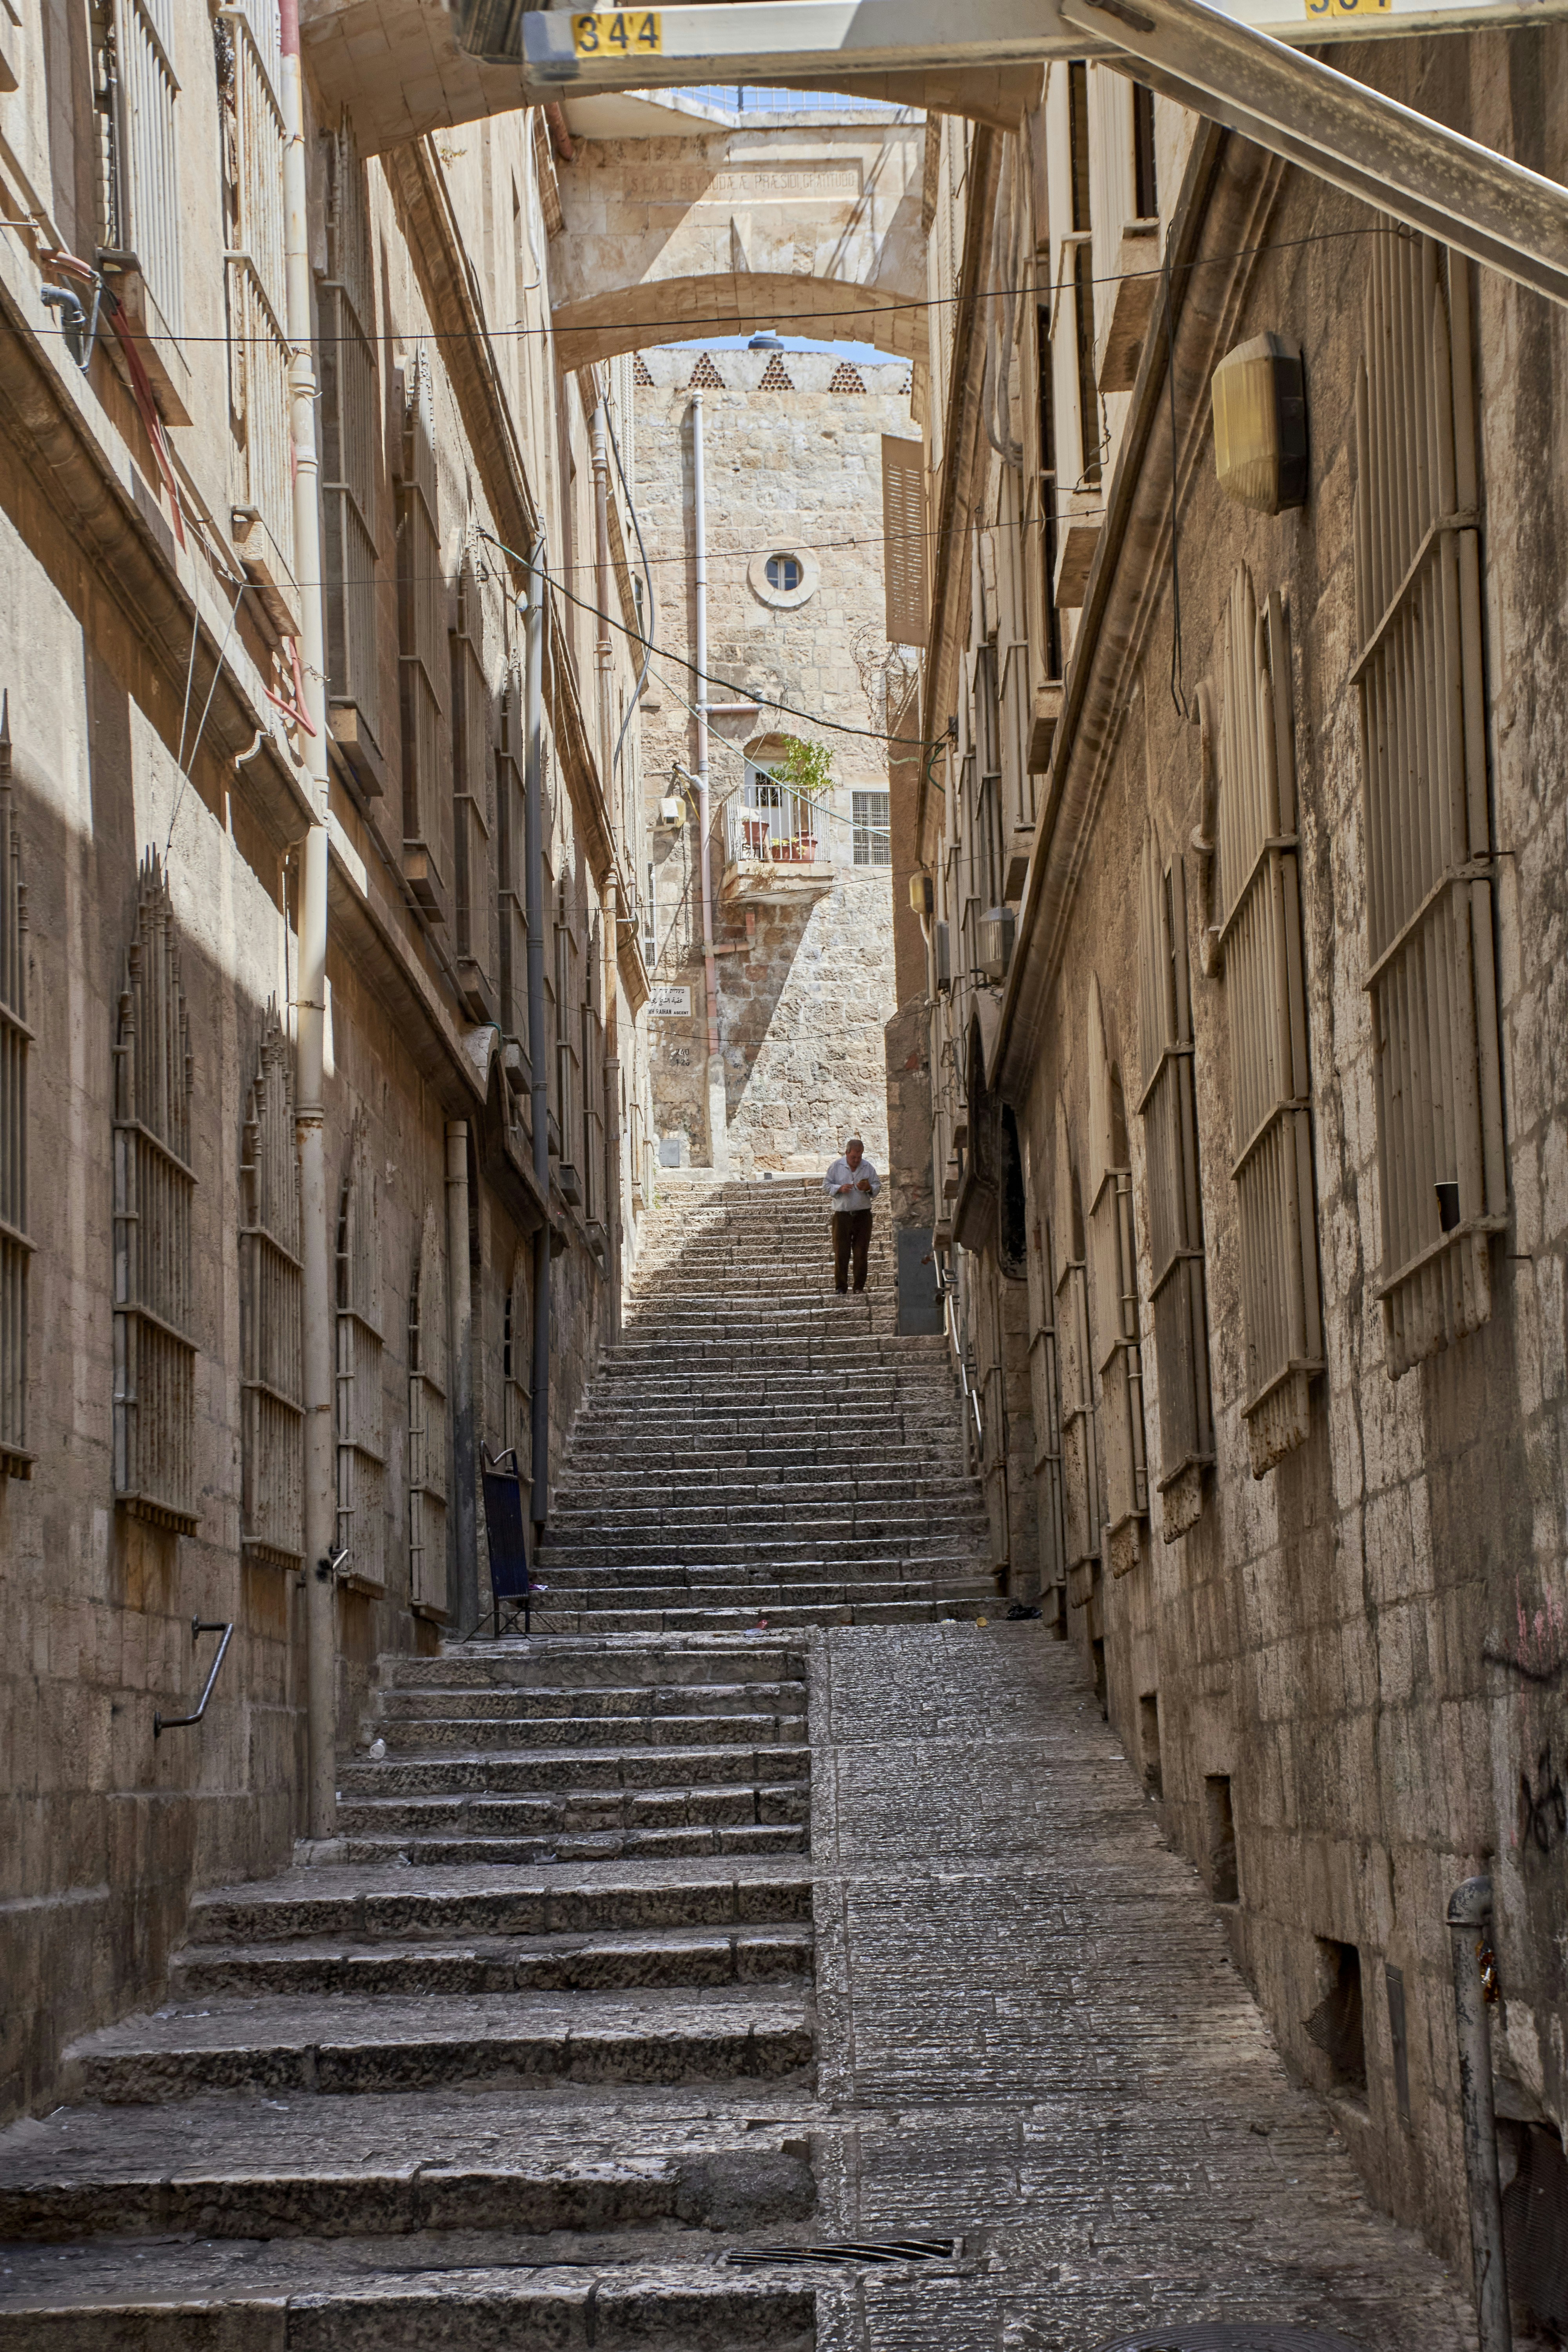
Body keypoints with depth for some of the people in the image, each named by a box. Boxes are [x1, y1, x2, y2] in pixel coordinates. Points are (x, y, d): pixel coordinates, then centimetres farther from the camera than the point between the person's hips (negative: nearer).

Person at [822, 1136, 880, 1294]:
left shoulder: (868, 1167, 7)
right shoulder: (836, 1167, 4)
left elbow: (878, 1186, 11)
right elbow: (826, 1186, 4)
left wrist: (869, 1188, -10)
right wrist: (840, 1189, -14)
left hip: (863, 1215, 1)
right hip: (842, 1215, -1)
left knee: (861, 1252, 1)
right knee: (841, 1252, -3)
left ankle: (859, 1286, 7)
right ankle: (841, 1287, 2)